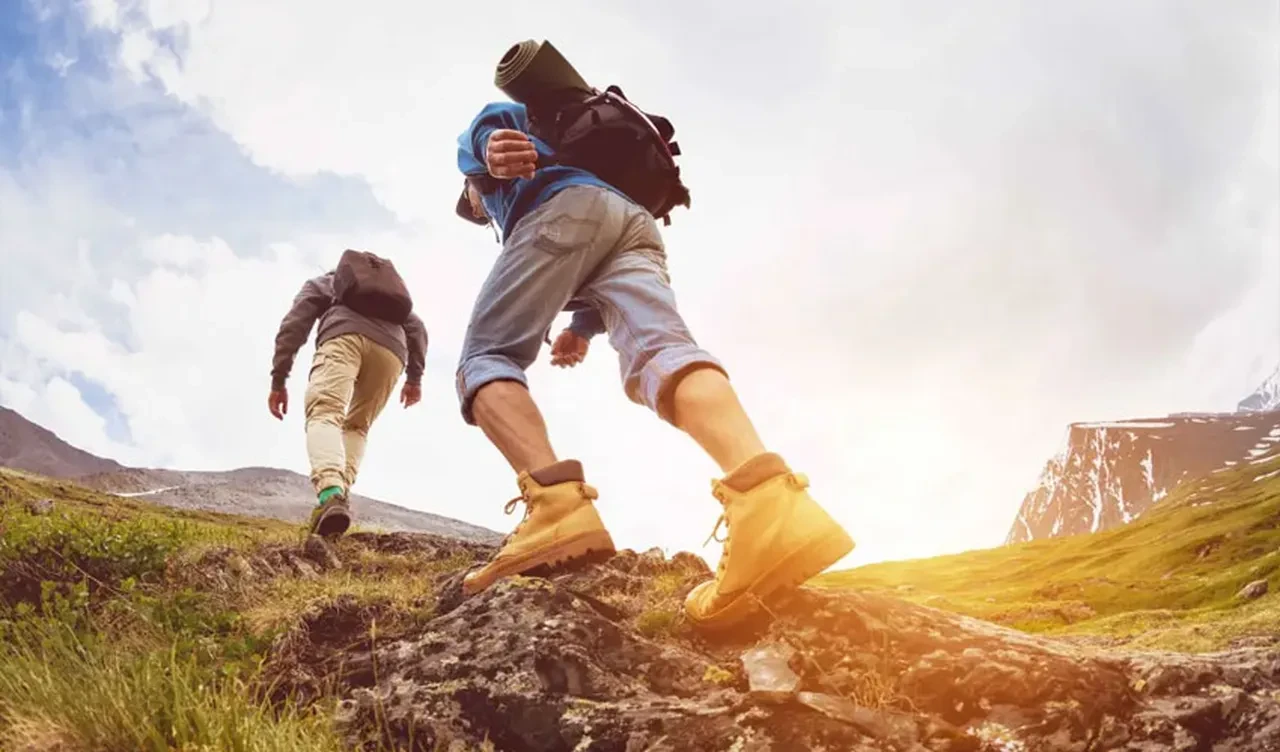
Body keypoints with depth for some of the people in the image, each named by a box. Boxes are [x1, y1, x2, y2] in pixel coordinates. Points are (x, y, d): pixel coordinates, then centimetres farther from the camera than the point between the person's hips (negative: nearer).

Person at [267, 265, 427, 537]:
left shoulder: (320, 283, 35)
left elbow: (293, 325, 17)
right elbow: (416, 327, 26)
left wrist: (278, 381, 12)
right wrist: (414, 377, 21)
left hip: (344, 335, -3)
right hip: (391, 348, 4)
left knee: (324, 414, -19)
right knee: (356, 426, 20)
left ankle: (330, 492, -49)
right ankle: (340, 493, -6)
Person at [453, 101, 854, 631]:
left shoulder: (473, 150, 36)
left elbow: (498, 117, 9)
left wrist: (493, 146, -14)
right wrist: (583, 328, 21)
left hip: (567, 206, -5)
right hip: (637, 222, 5)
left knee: (485, 359, -4)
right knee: (660, 351, -22)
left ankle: (556, 502, -36)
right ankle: (767, 493, -54)